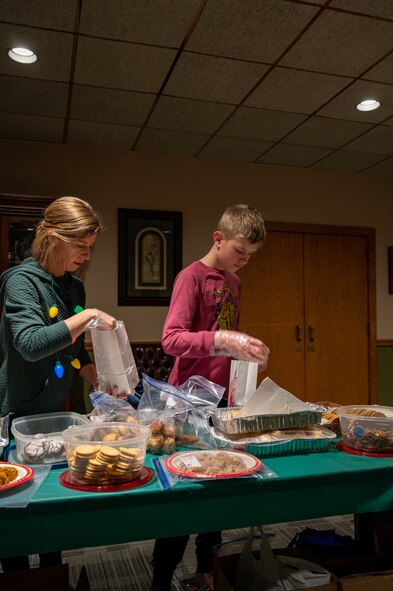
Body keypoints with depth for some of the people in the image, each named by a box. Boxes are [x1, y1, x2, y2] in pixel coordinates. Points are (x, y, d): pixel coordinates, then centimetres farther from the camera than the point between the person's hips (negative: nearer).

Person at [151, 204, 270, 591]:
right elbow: (171, 339, -24)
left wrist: (246, 350, 5)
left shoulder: (233, 281, 12)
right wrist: (221, 340, -35)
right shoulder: (192, 276, -12)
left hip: (222, 398, 7)